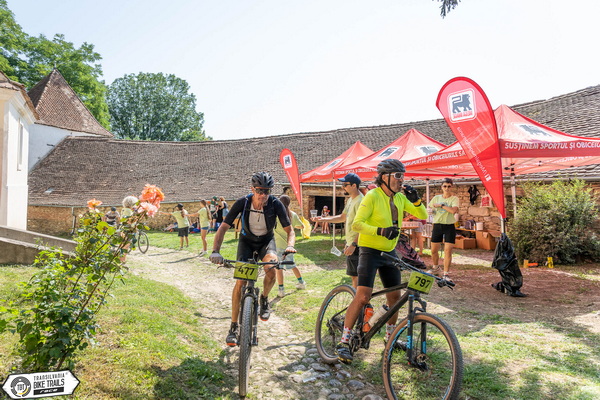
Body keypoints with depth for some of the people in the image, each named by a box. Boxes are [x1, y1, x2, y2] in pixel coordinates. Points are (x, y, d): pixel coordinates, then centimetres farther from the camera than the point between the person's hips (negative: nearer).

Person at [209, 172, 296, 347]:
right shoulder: (242, 203, -26)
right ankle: (234, 326, 3)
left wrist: (290, 245, -42)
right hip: (247, 241, 0)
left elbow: (289, 230, -21)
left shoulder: (275, 204, -25)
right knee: (240, 281, -12)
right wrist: (215, 251, -37)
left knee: (271, 269, -30)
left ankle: (264, 299, 2)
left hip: (266, 240, 0)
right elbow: (223, 228, -23)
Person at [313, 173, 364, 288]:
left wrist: (353, 244, -27)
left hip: (356, 245, -10)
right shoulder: (351, 200, 13)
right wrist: (324, 219, 14)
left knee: (355, 275, -5)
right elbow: (343, 217, 22)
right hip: (350, 243, 10)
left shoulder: (360, 201, -18)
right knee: (354, 275, 18)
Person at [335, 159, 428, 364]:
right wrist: (380, 230, -35)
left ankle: (390, 336, 33)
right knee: (363, 296, -14)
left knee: (395, 296, 12)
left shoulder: (400, 198, 4)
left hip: (390, 252, 7)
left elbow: (422, 215, 7)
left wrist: (416, 200, -11)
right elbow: (356, 223, -23)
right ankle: (344, 341, -2)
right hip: (370, 251, -7)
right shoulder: (372, 196, -16)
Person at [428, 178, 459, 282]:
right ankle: (435, 268, 34)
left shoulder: (454, 198, -2)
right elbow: (430, 209, 19)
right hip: (437, 226, 3)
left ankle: (446, 274, 2)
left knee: (448, 250, -8)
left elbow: (454, 210, -21)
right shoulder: (436, 197, 9)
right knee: (434, 250, 9)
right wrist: (431, 210, -3)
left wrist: (441, 205, -17)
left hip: (449, 227, -3)